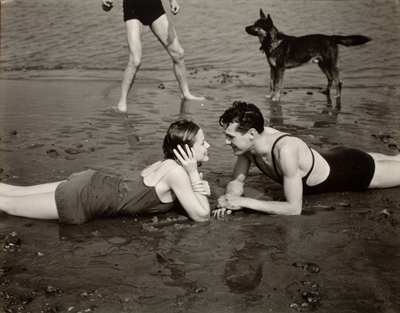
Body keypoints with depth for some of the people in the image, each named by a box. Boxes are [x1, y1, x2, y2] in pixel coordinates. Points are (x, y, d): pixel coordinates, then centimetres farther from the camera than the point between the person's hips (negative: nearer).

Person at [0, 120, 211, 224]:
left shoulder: (170, 162, 2)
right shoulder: (176, 171, -21)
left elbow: (179, 193, 18)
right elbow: (201, 216, -20)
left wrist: (199, 187, -3)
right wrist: (194, 174, -18)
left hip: (93, 184, 7)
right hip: (85, 200, -7)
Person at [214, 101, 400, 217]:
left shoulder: (285, 150, -43)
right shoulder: (249, 143, -22)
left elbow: (294, 208, -39)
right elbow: (236, 182, -8)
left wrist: (245, 202, -40)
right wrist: (230, 200, -30)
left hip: (353, 170, -6)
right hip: (331, 161, 6)